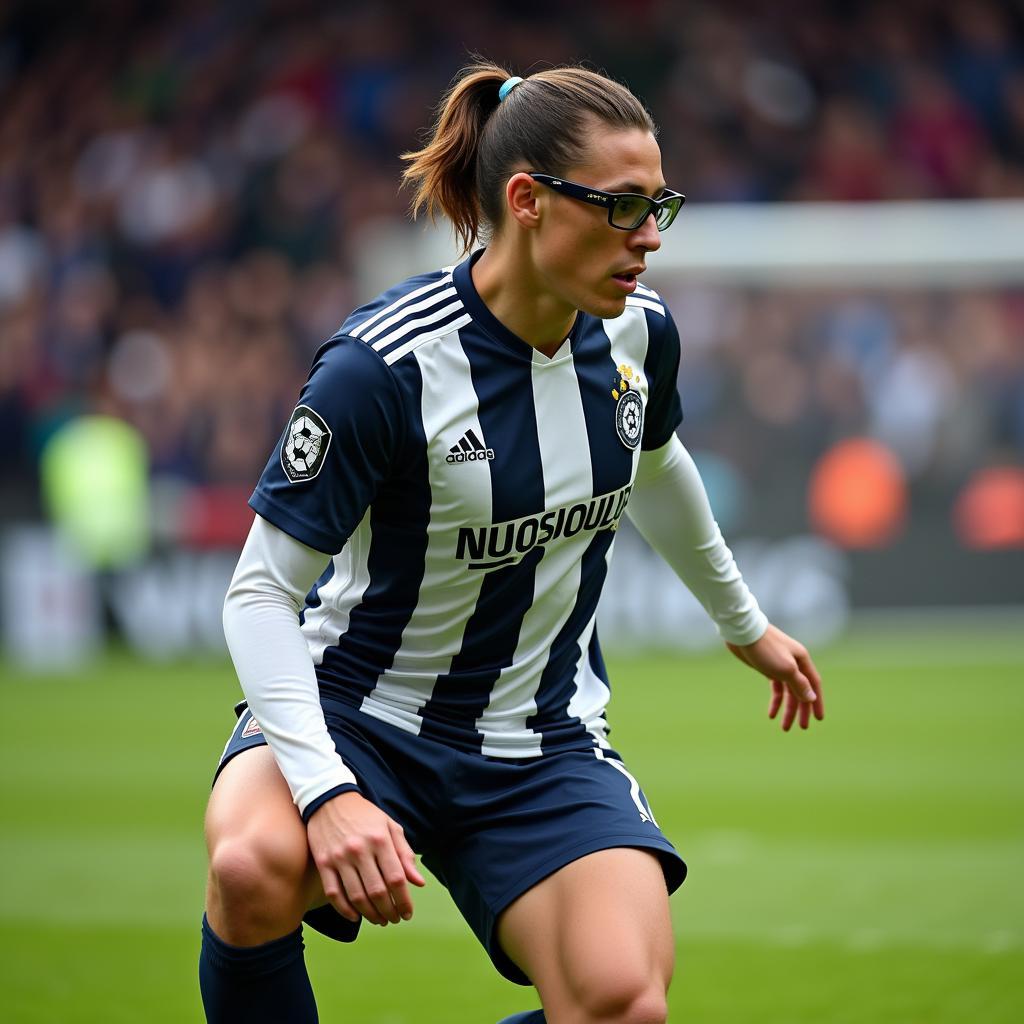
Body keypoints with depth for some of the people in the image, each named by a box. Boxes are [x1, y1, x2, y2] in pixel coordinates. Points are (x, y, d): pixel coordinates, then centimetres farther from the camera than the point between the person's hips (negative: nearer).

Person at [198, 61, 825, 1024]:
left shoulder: (640, 334, -4)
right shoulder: (383, 365, -23)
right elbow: (260, 593, -19)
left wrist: (743, 622, 36)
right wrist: (326, 790, -33)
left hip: (544, 745, 4)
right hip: (355, 712, -4)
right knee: (256, 867, -38)